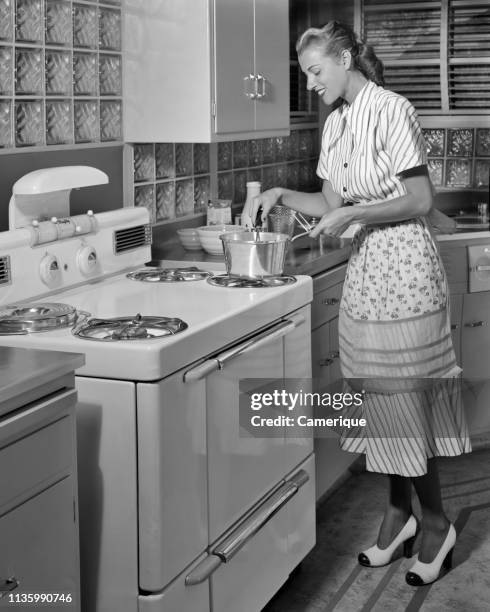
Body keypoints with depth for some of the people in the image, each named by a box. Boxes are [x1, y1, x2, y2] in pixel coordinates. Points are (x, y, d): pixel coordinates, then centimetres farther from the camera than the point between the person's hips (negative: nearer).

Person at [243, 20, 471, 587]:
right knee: (379, 397, 11)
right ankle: (399, 513, 25)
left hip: (402, 266, -7)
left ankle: (435, 523, 15)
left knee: (403, 397, -1)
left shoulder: (391, 110, -13)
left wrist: (353, 214, -19)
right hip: (363, 270, 7)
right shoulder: (335, 122, 10)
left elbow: (420, 202, -14)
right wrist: (281, 195, 2)